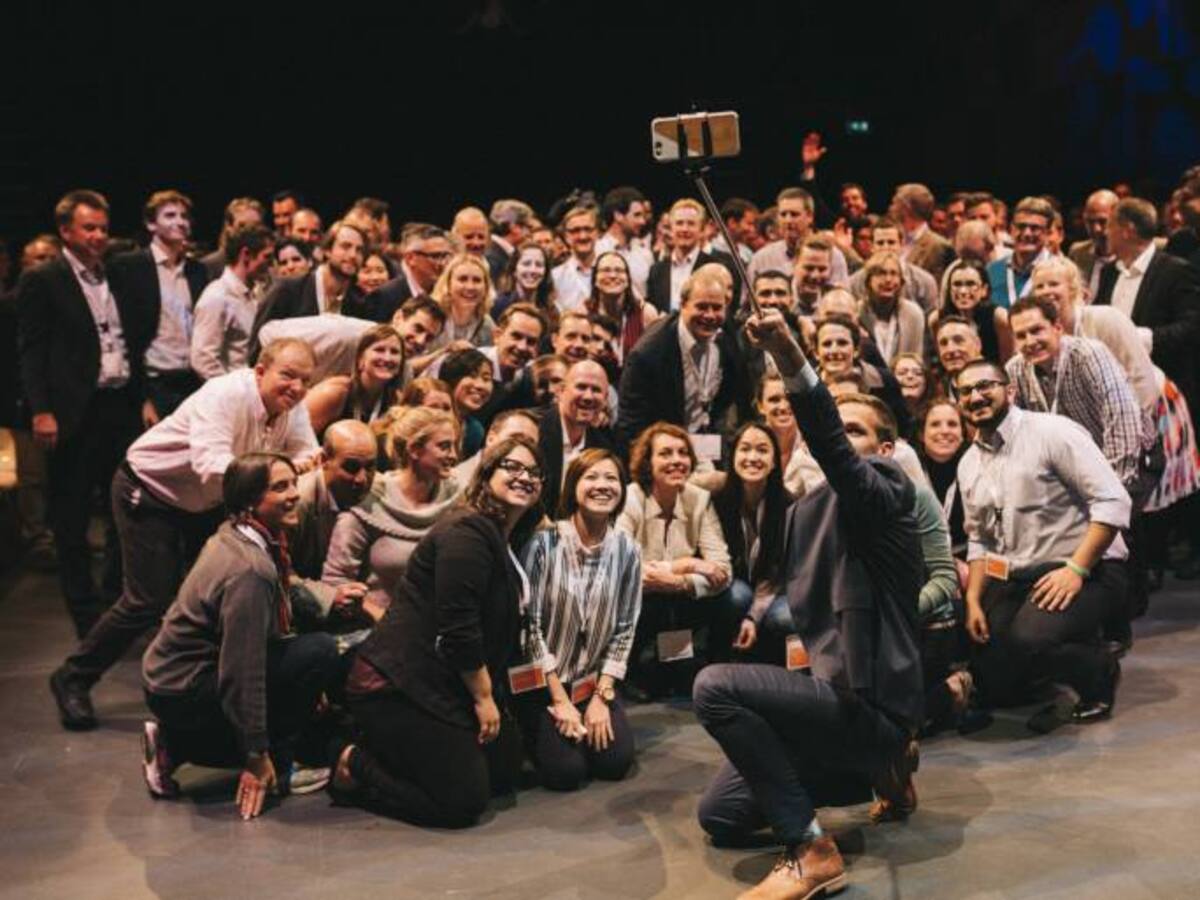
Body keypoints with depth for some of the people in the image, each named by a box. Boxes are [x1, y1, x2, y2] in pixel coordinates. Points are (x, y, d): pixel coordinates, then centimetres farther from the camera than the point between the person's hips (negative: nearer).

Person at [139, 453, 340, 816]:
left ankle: (173, 745, 14)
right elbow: (244, 671, -25)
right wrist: (257, 757, -19)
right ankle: (276, 768, -4)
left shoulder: (231, 536, 5)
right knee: (320, 651, -14)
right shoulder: (251, 571, -25)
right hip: (184, 694, -10)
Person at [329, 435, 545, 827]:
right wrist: (483, 697, -12)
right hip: (398, 688, -11)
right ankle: (355, 766, 4)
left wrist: (489, 696, 11)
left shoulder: (508, 540, 16)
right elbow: (458, 628, -21)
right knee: (464, 801, -13)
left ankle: (382, 750, 20)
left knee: (505, 769, 16)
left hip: (444, 686, 11)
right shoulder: (466, 532, -17)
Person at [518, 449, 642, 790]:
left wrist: (601, 696, -8)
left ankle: (591, 717, 21)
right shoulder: (544, 543, -17)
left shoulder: (627, 550, -6)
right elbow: (530, 625, -14)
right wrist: (559, 700, -14)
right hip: (542, 683, -3)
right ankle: (540, 730, 17)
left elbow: (625, 628, -1)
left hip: (594, 681, 3)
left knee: (616, 762, -11)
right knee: (566, 771, -15)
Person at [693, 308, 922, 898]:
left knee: (715, 687, -26)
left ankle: (811, 851, -16)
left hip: (870, 703, -10)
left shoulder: (885, 493, -13)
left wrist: (789, 357, -49)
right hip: (835, 696, 10)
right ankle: (874, 768, 20)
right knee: (719, 817, 14)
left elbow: (832, 446, -37)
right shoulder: (806, 509, 12)